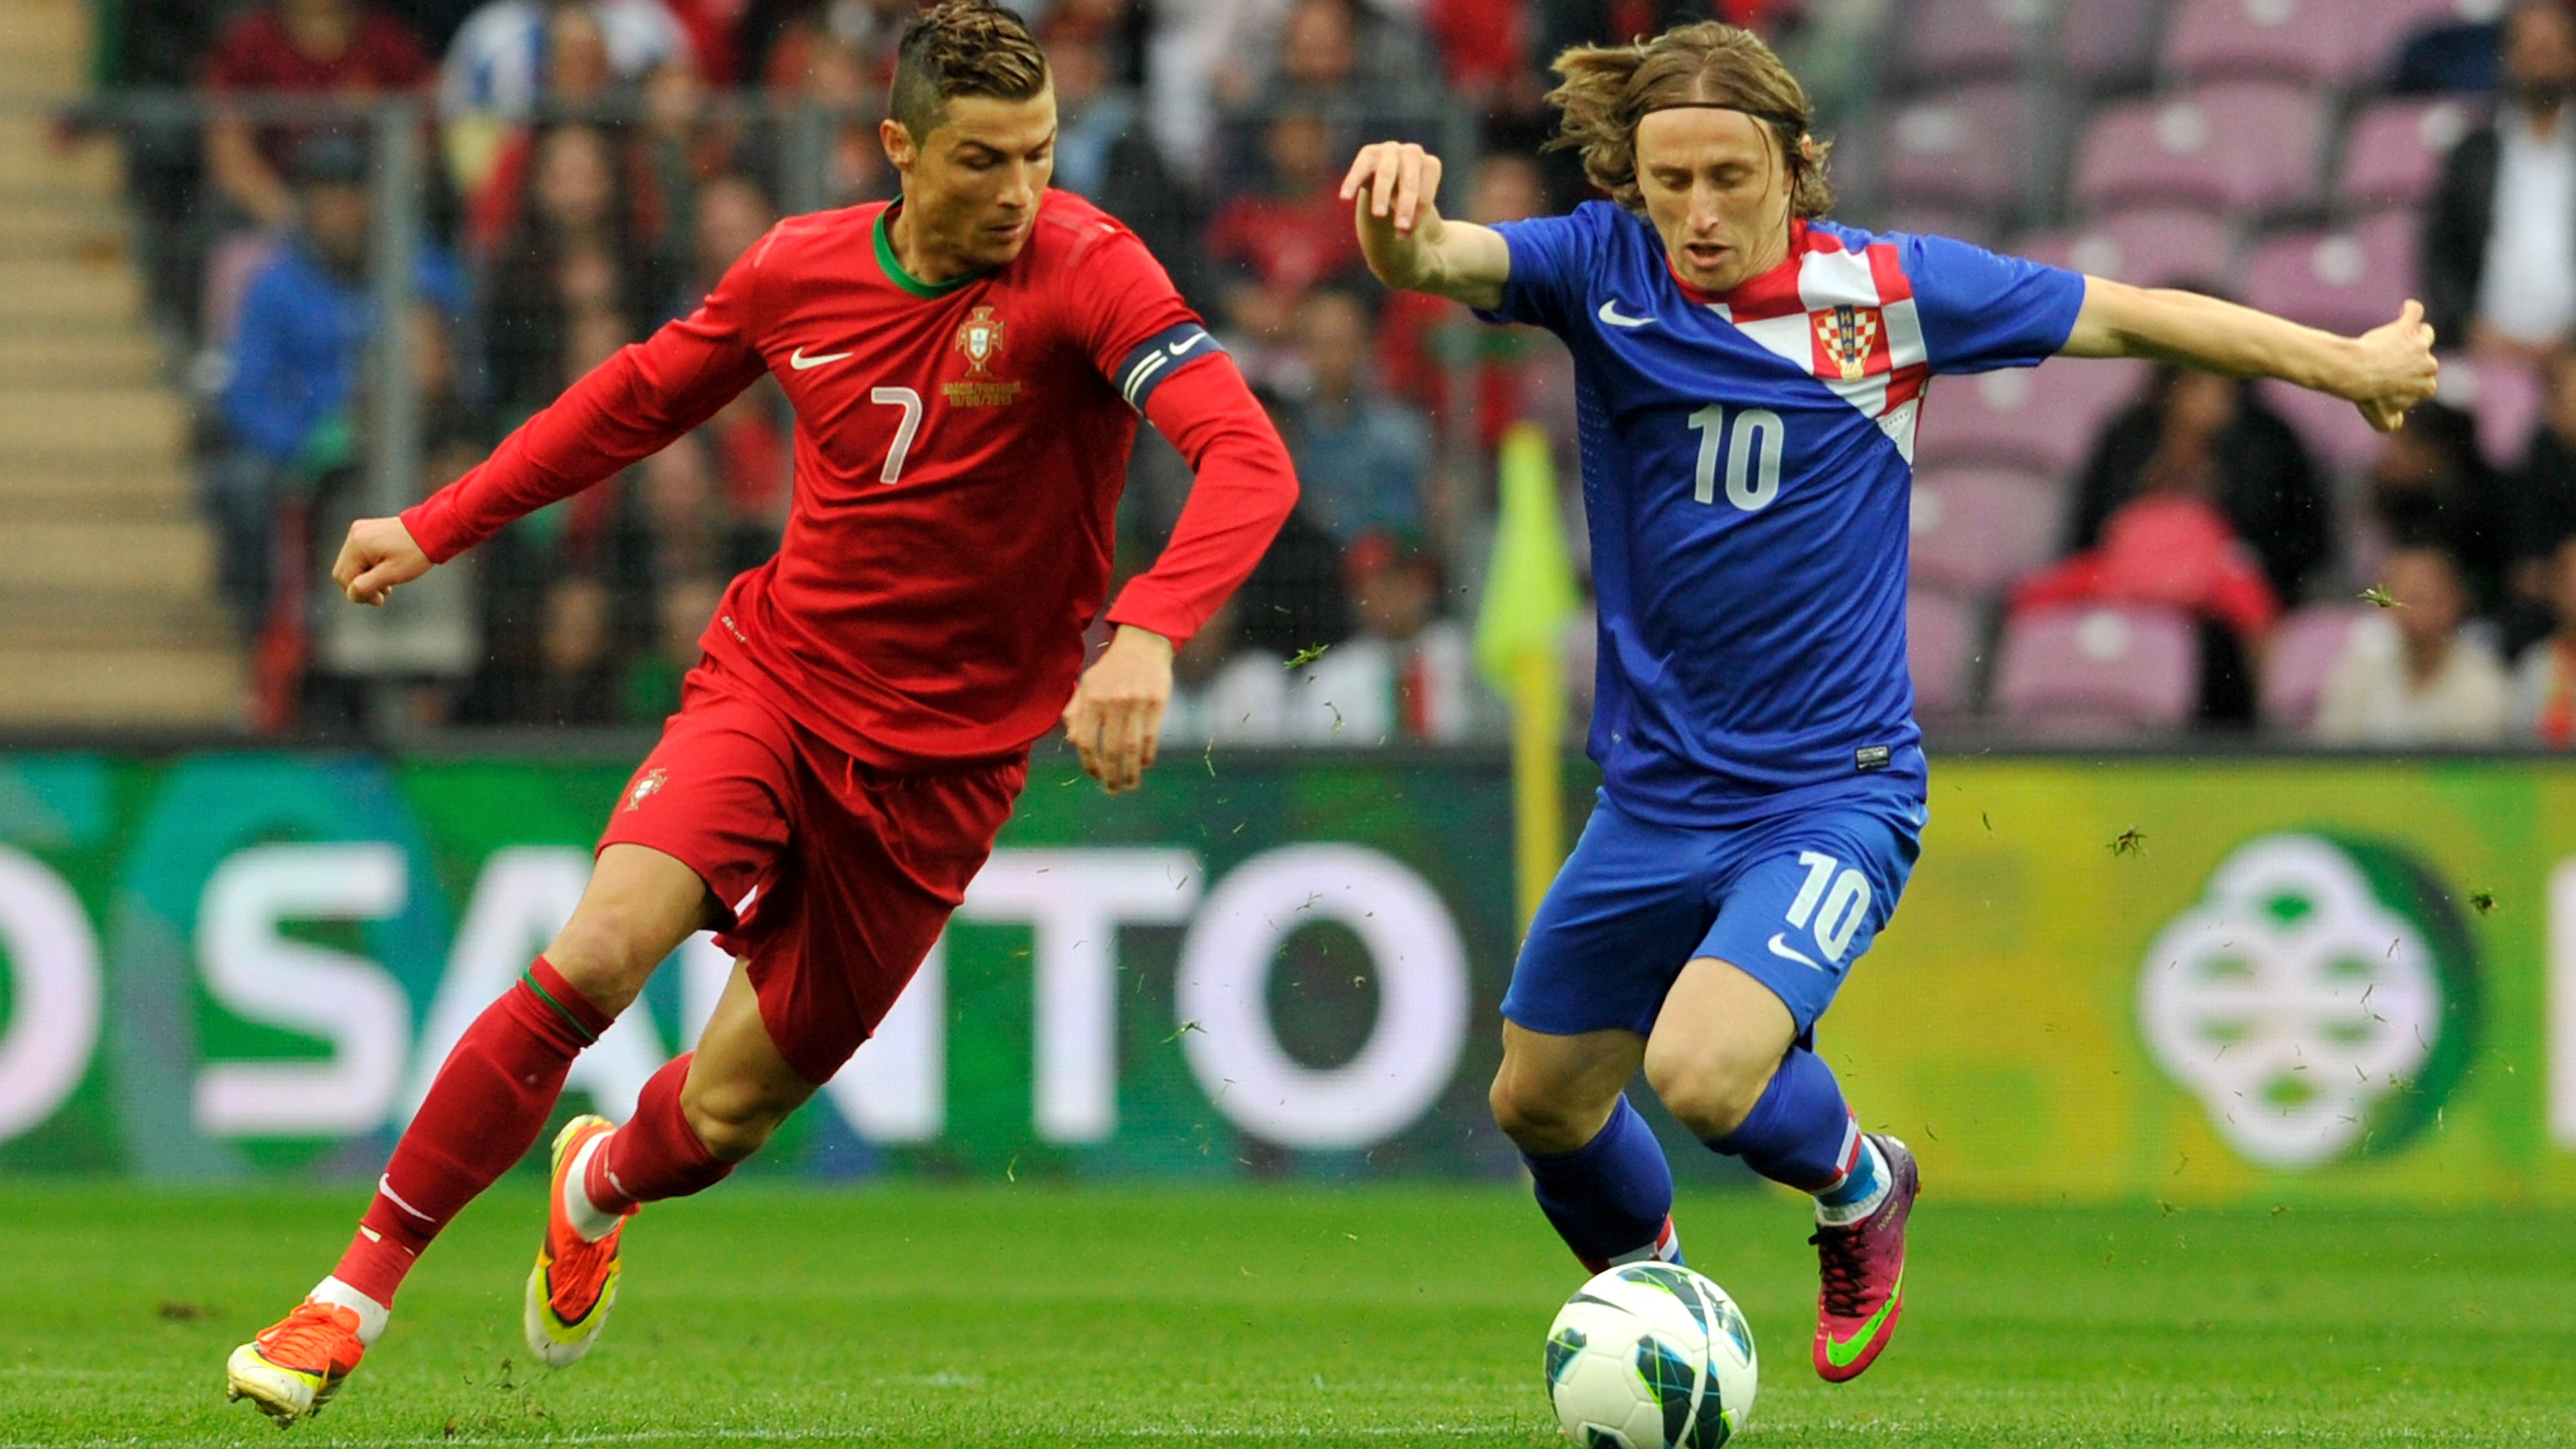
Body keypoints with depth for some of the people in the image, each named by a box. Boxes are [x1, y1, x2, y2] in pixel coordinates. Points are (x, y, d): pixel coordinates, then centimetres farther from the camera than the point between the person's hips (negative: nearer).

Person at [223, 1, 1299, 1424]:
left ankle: (600, 1186, 44)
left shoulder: (1085, 269, -17)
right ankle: (354, 1294, -11)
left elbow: (1249, 463, -29)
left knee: (725, 1112, 5)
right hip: (771, 681, 2)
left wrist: (1148, 631, -46)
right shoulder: (803, 267, -3)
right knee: (593, 954, -23)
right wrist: (439, 525, 19)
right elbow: (643, 394, 17)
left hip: (935, 761, -2)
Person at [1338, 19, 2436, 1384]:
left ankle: (1857, 1185, 9)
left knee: (1702, 1074, -25)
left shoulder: (1889, 292, -8)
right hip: (1652, 799, 4)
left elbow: (2131, 315, 3)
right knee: (1538, 1103, 14)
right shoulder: (1602, 269, -5)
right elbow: (1434, 258, -23)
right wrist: (1397, 211, -48)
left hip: (1832, 796, -4)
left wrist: (2353, 362, 13)